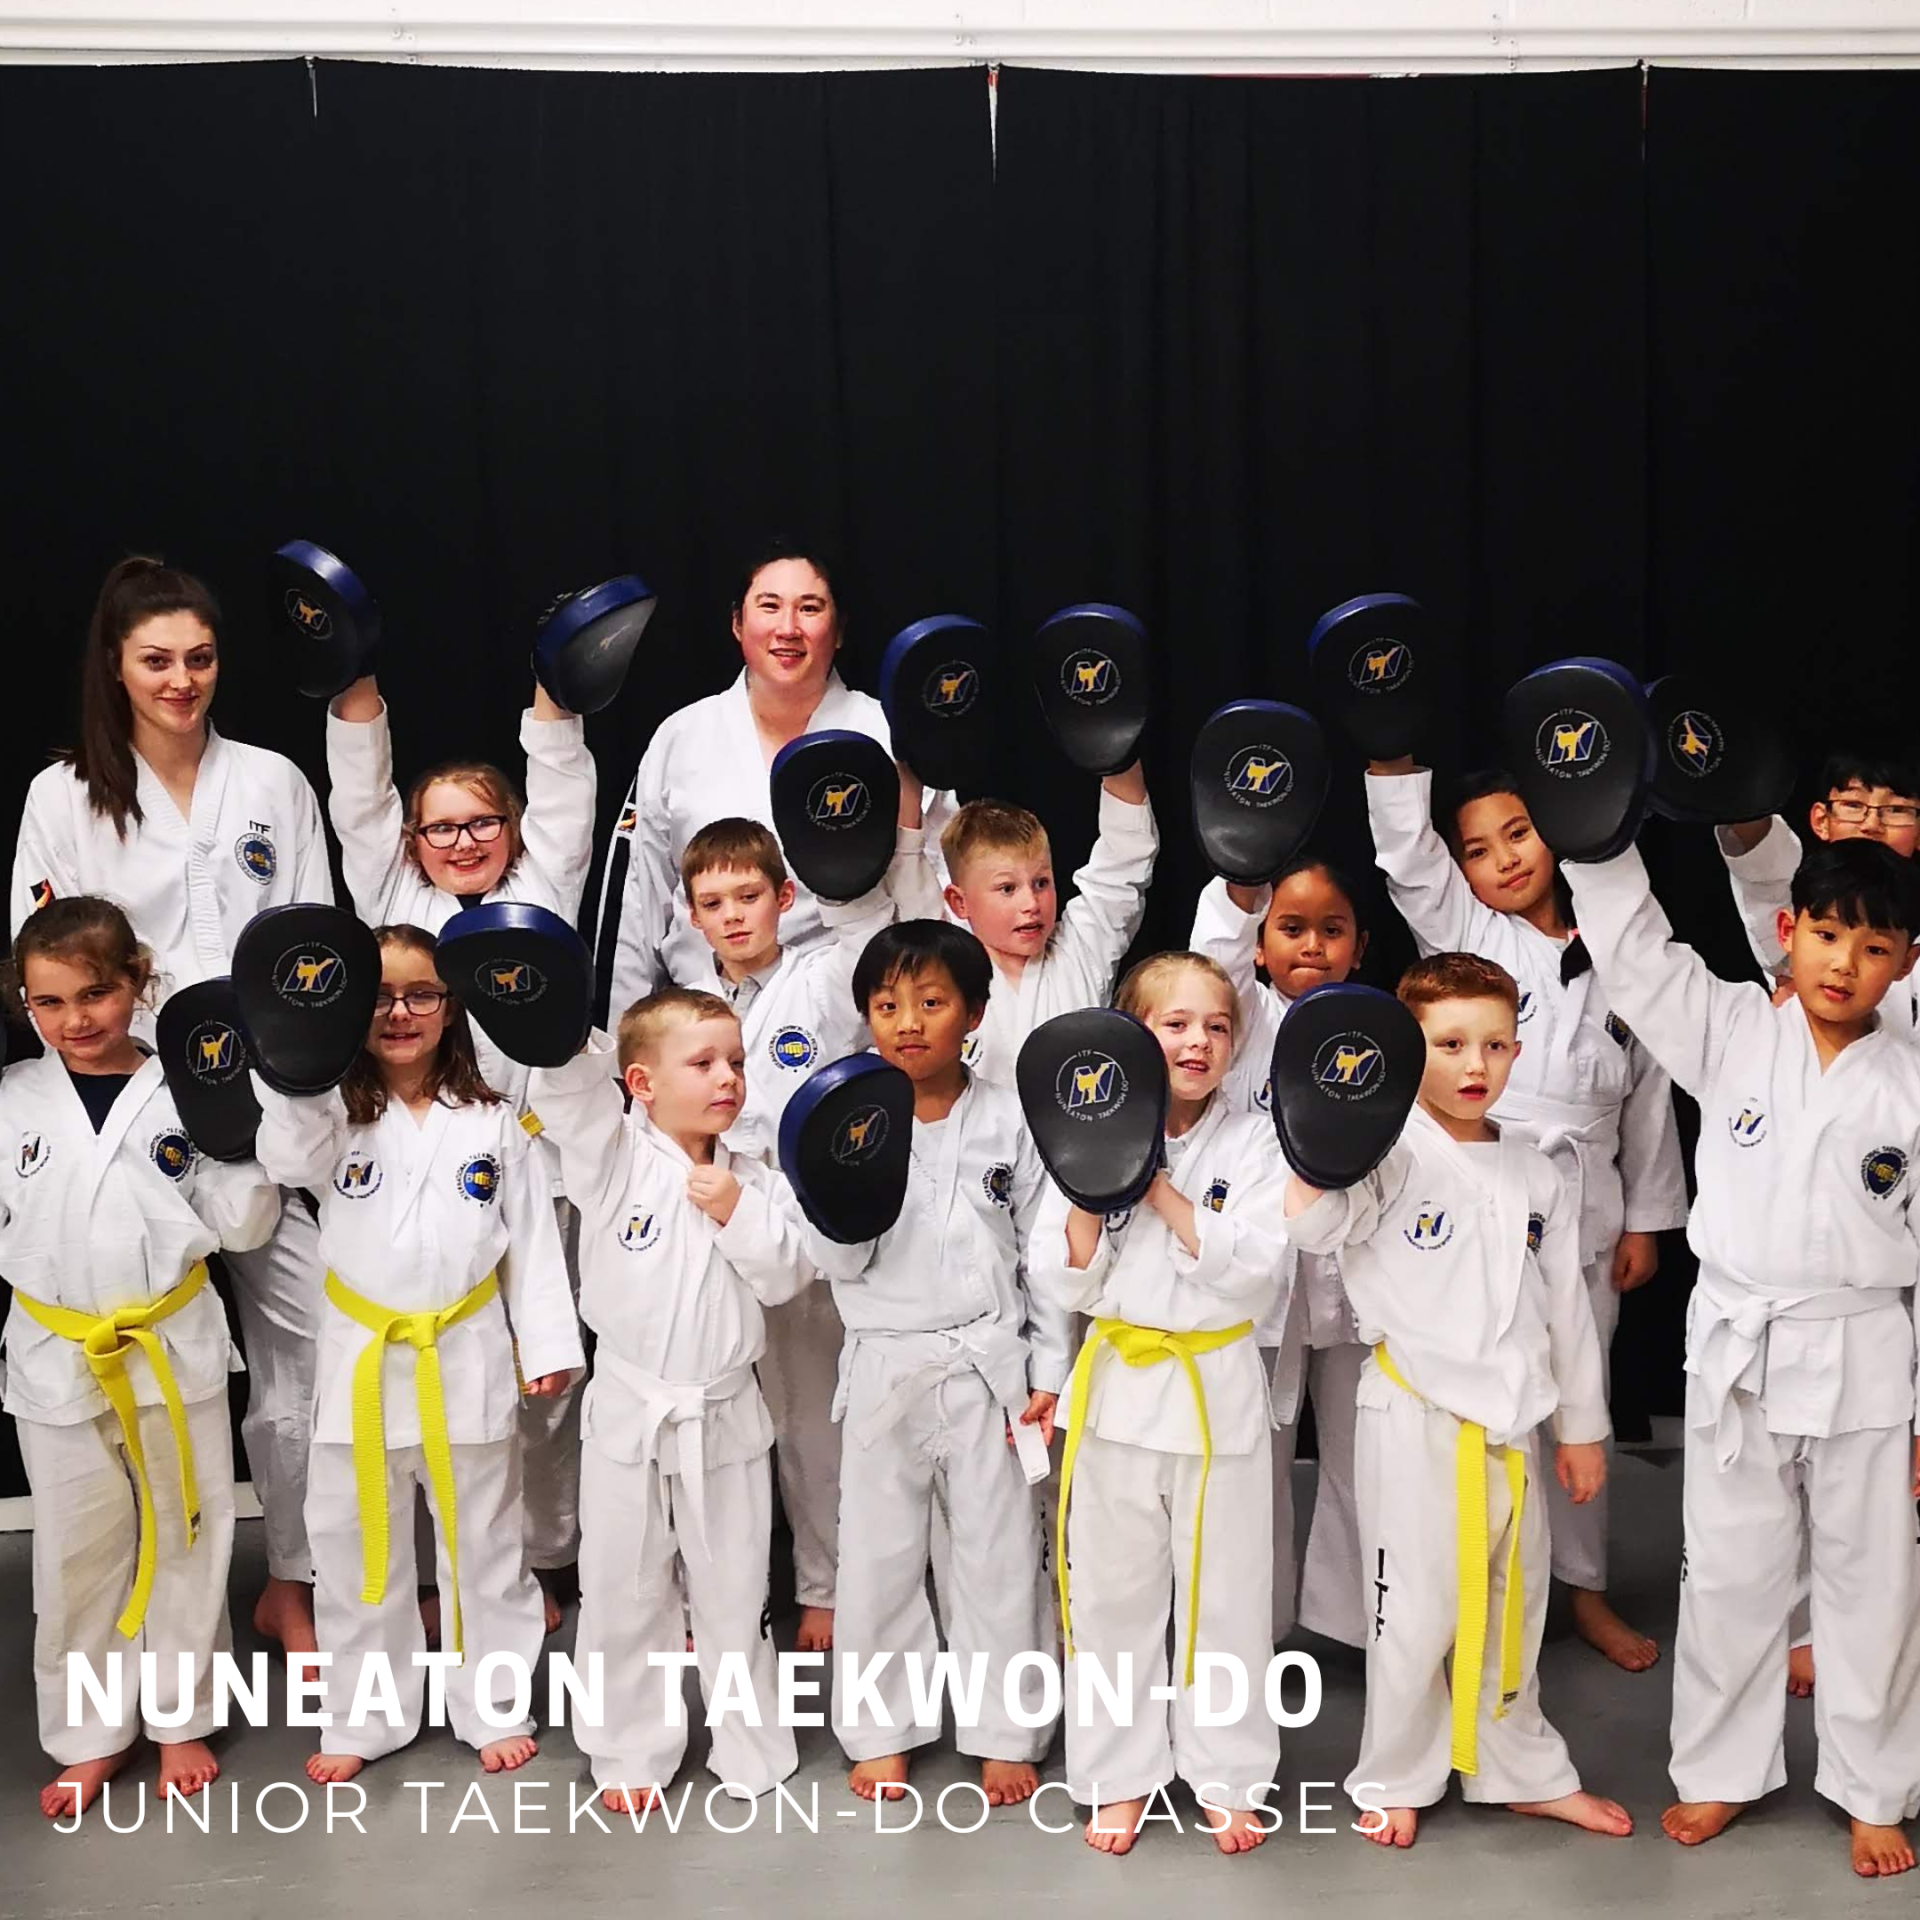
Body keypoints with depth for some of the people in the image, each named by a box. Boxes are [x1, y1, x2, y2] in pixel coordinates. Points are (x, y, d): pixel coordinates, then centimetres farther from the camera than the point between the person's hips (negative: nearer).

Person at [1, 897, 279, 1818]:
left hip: (175, 1353, -1)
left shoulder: (185, 1094, -5)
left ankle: (179, 1718, 29)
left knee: (185, 1543, 12)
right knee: (75, 1559, 12)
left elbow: (241, 1225, -4)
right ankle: (88, 1736, 28)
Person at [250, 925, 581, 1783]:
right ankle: (363, 1718, 27)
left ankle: (491, 1708, 27)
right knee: (357, 1547, 12)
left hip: (469, 1362, 0)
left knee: (483, 1544, 11)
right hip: (360, 1363, 1)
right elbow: (289, 1157, -22)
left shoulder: (491, 1122, 1)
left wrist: (547, 1343, -2)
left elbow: (531, 1239, 2)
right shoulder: (332, 1111, 1)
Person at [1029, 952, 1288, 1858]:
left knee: (1225, 1592, 9)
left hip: (1218, 1388, -1)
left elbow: (1252, 1274, -15)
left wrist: (1159, 1187, -19)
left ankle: (1226, 1777, 25)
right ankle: (1120, 1774, 25)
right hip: (1118, 1384, 1)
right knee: (1114, 1589, 10)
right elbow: (1061, 1283, -5)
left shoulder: (1253, 1143, -4)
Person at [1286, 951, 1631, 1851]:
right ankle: (1394, 1779, 24)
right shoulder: (1392, 1156, -9)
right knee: (1416, 1611, 4)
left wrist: (1582, 1427, 16)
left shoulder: (1533, 1176, 7)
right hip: (1415, 1416, -5)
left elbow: (1566, 1305, 13)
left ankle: (1522, 1771, 36)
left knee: (1511, 1605, 19)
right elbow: (1312, 1222, -27)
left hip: (1512, 1420, 5)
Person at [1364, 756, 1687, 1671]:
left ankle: (1584, 1588, 29)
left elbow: (1648, 1097, 10)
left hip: (1584, 1213, 2)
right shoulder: (1466, 936, 2)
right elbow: (1404, 851, -14)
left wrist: (1646, 1221, 9)